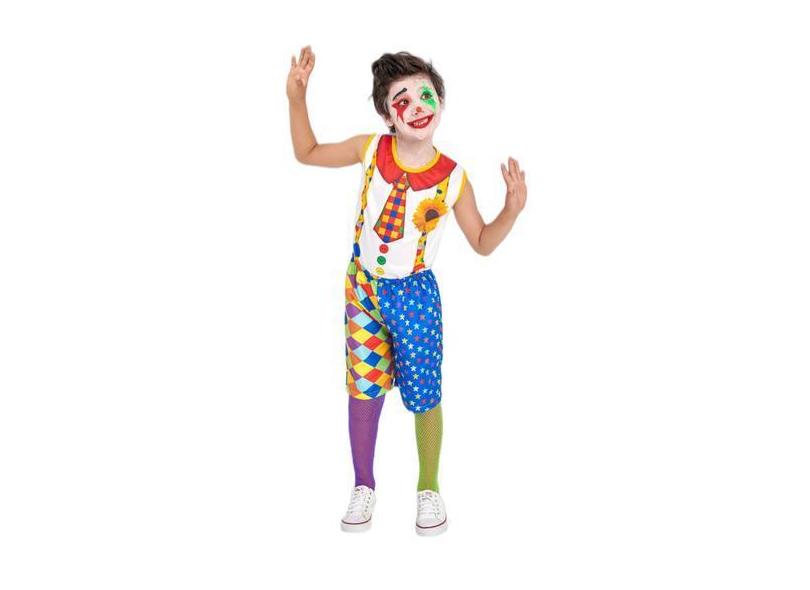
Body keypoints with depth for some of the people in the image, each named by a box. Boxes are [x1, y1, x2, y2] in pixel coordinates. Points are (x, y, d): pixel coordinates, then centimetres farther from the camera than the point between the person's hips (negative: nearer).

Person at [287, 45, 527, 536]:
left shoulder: (453, 178, -14)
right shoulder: (370, 149, -10)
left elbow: (483, 242, -2)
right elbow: (308, 153, 6)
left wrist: (514, 207, -20)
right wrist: (297, 96, -6)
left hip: (414, 295, -2)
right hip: (362, 287, 2)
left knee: (424, 396, 5)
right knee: (363, 388, 11)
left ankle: (429, 488, 29)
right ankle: (364, 487, 30)